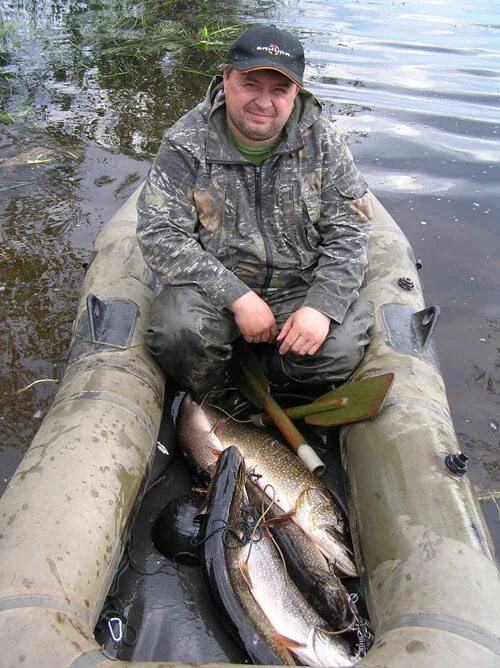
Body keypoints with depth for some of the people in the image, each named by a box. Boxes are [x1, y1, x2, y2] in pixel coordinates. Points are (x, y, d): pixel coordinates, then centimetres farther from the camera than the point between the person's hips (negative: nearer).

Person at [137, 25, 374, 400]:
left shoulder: (321, 140, -3)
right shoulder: (188, 143, -9)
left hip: (299, 286, 2)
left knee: (339, 350, -24)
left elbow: (349, 233, -4)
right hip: (212, 286, -1)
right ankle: (208, 400, 3)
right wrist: (237, 297, -23)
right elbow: (159, 234, -15)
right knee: (178, 329, -31)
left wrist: (322, 307, -20)